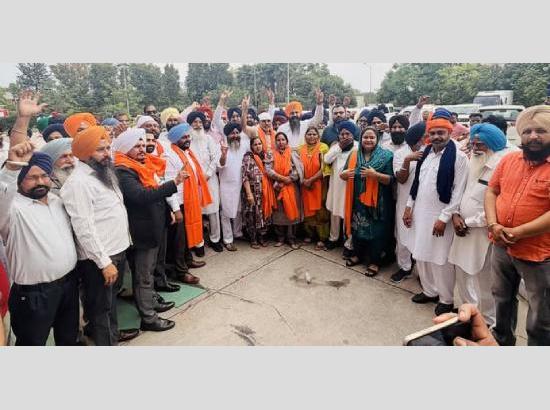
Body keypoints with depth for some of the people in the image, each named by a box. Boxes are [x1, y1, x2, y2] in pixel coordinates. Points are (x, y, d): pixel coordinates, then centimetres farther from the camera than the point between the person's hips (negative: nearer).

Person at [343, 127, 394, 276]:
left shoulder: (386, 156, -7)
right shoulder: (354, 155, 7)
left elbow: (390, 179, -11)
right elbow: (344, 174, 11)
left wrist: (375, 174, -26)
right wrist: (344, 174, -13)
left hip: (376, 201, -4)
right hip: (357, 200, 4)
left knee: (375, 230, 5)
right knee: (357, 228, 14)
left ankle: (374, 261, 19)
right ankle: (358, 254, 34)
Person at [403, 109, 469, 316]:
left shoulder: (459, 157, -11)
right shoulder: (426, 153, 9)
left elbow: (458, 191, -14)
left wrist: (443, 218, -16)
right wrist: (409, 207, 11)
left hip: (440, 216, -6)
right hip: (420, 212, 7)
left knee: (440, 259, 3)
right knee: (421, 255, 15)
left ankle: (446, 299, 22)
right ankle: (430, 291, 33)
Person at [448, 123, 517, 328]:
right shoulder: (475, 163, 13)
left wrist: (468, 222, -14)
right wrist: (456, 214, -1)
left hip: (482, 233, -7)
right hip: (464, 230, 8)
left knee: (484, 280, 5)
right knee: (462, 274, 17)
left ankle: (487, 321, 25)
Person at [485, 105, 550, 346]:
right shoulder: (509, 160, 4)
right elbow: (491, 191, 6)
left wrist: (517, 232, -21)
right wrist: (492, 224, -10)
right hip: (501, 247, 5)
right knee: (502, 299, 25)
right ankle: (502, 340, 48)